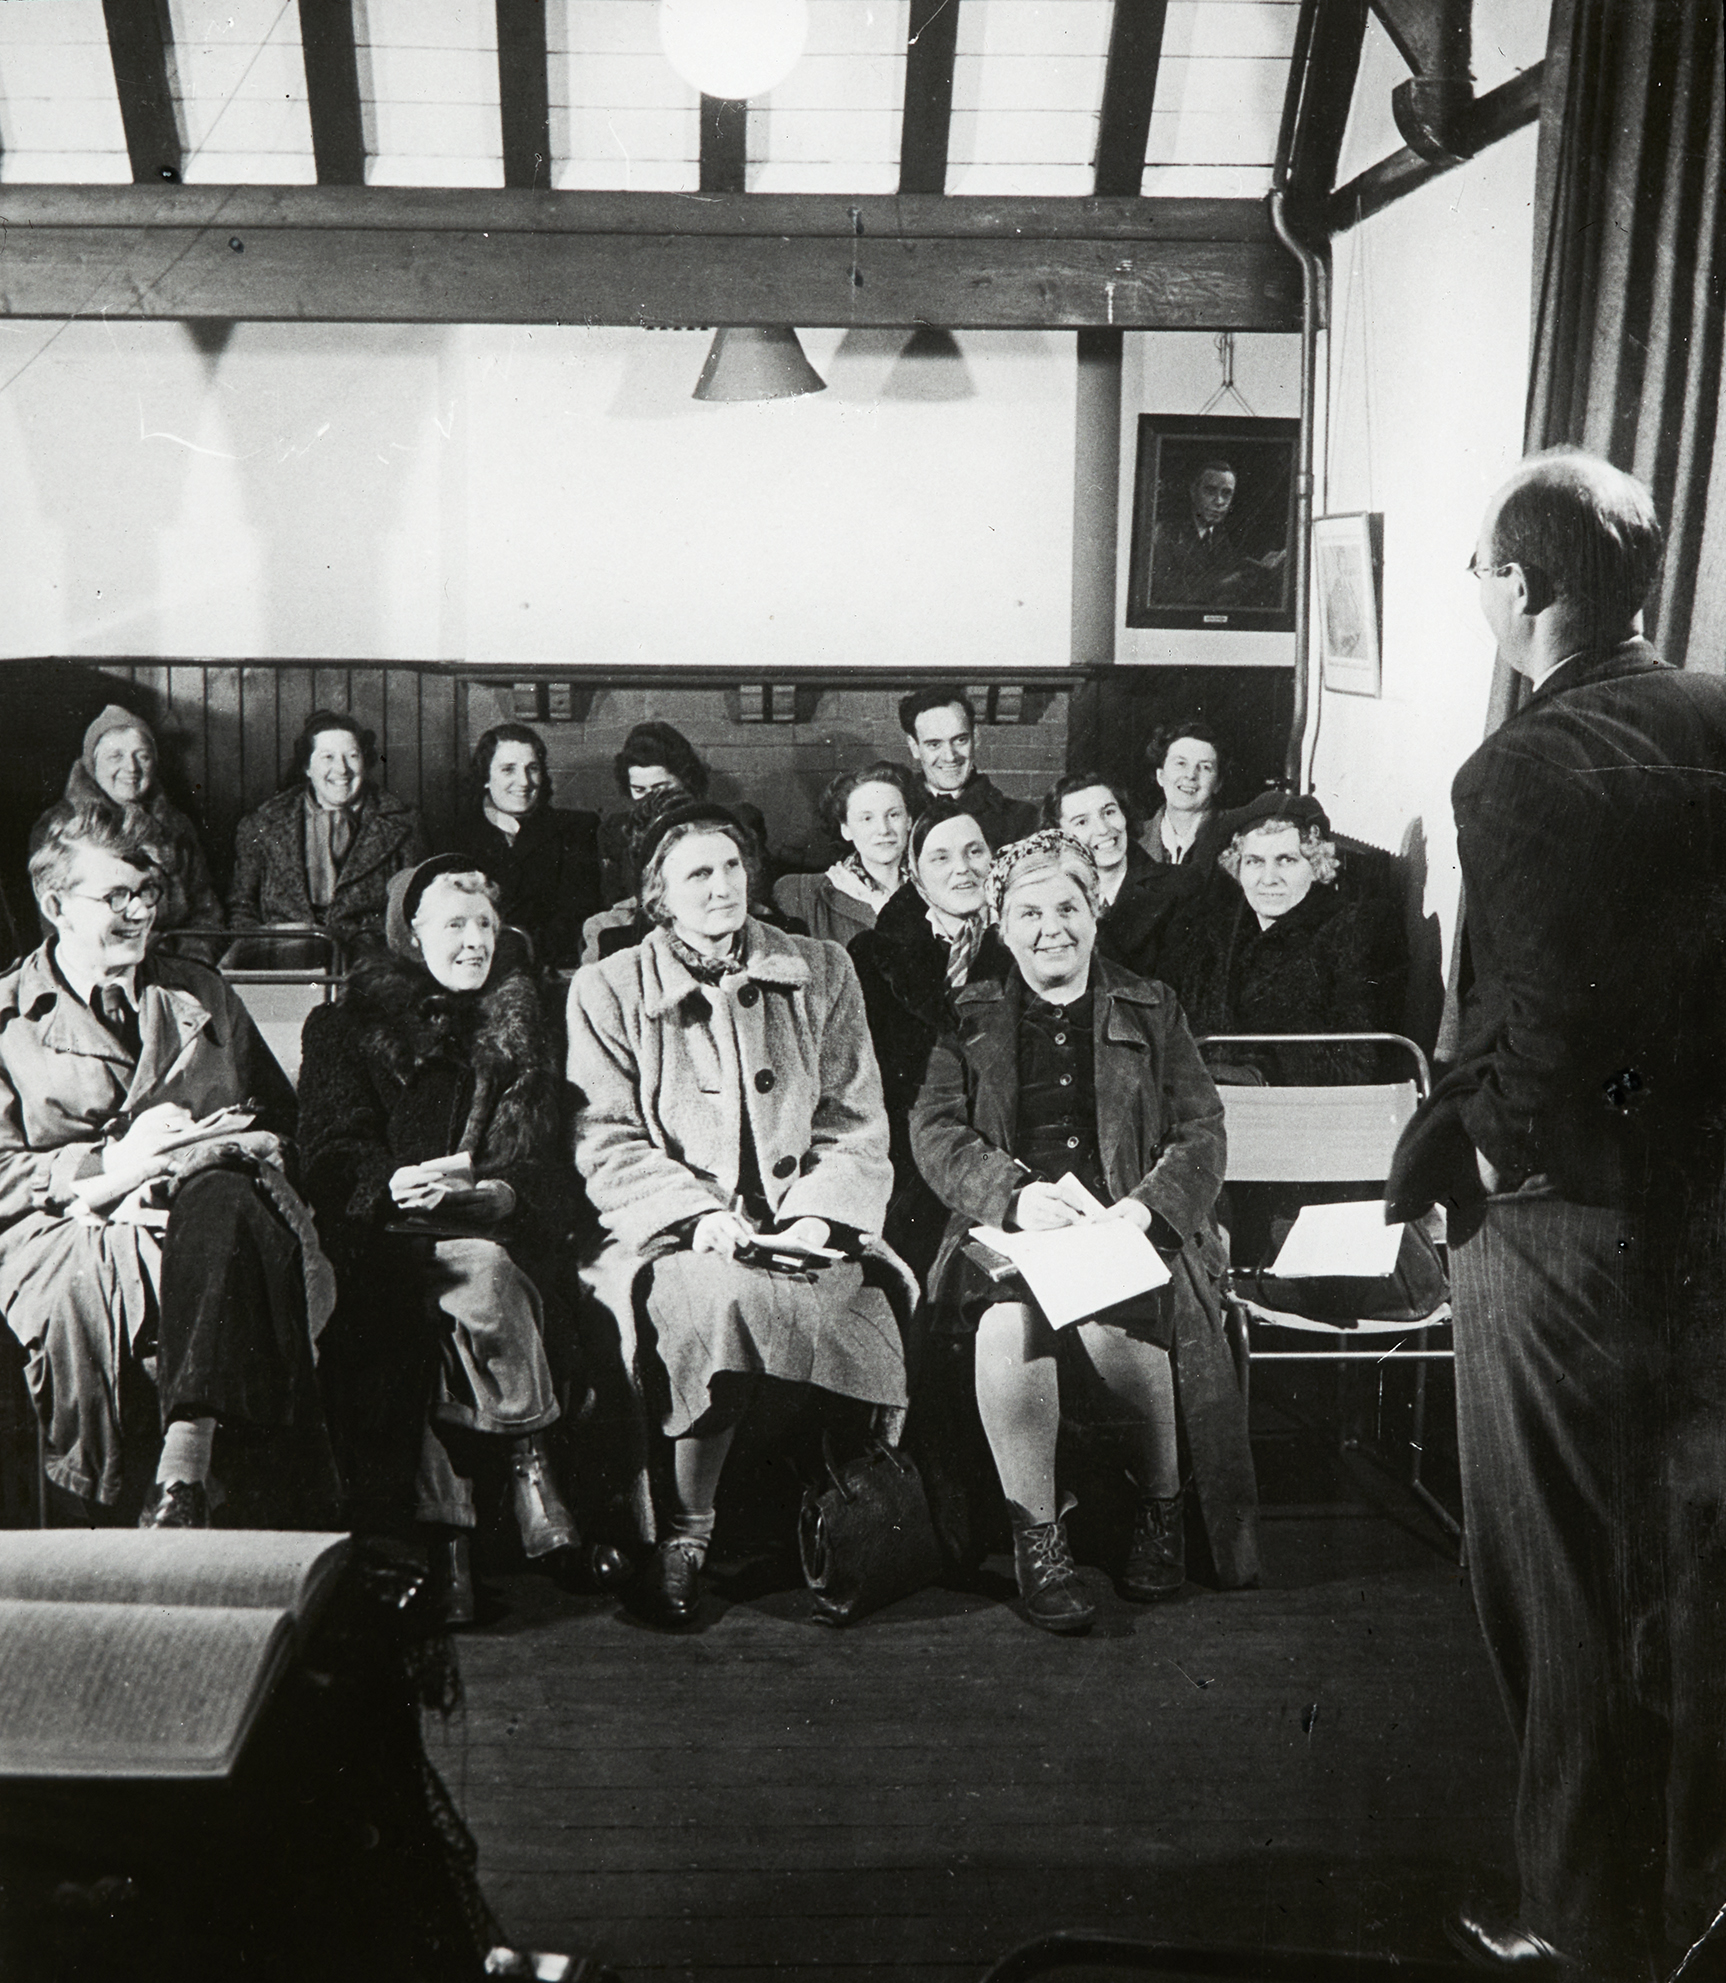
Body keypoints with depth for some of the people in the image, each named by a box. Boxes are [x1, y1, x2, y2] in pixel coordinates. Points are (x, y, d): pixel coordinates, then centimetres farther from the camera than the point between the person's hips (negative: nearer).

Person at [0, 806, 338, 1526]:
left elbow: (280, 1122, 22)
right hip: (72, 1234, -2)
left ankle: (185, 1467, -49)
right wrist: (112, 1164, -11)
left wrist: (216, 1148, -1)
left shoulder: (201, 995, 25)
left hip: (207, 1204, 2)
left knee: (222, 1199, -37)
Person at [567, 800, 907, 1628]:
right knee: (722, 1298, -36)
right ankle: (683, 1535, -18)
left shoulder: (821, 972, 14)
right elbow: (608, 1145, 2)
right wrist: (701, 1217, -14)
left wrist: (816, 1218, -8)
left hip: (799, 1237, 2)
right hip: (672, 1235, -1)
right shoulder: (608, 989, 9)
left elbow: (855, 1128, 11)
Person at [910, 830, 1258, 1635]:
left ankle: (1161, 1509, -7)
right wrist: (1015, 1193, -15)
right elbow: (935, 1130, 4)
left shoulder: (1150, 1011, 17)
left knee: (1113, 1322, -32)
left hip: (1127, 1227, 0)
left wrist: (1147, 1205, -12)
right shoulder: (970, 1019, 17)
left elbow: (1201, 1132, 8)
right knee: (1007, 1325, -33)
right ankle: (1035, 1538, -19)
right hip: (1008, 1229, 0)